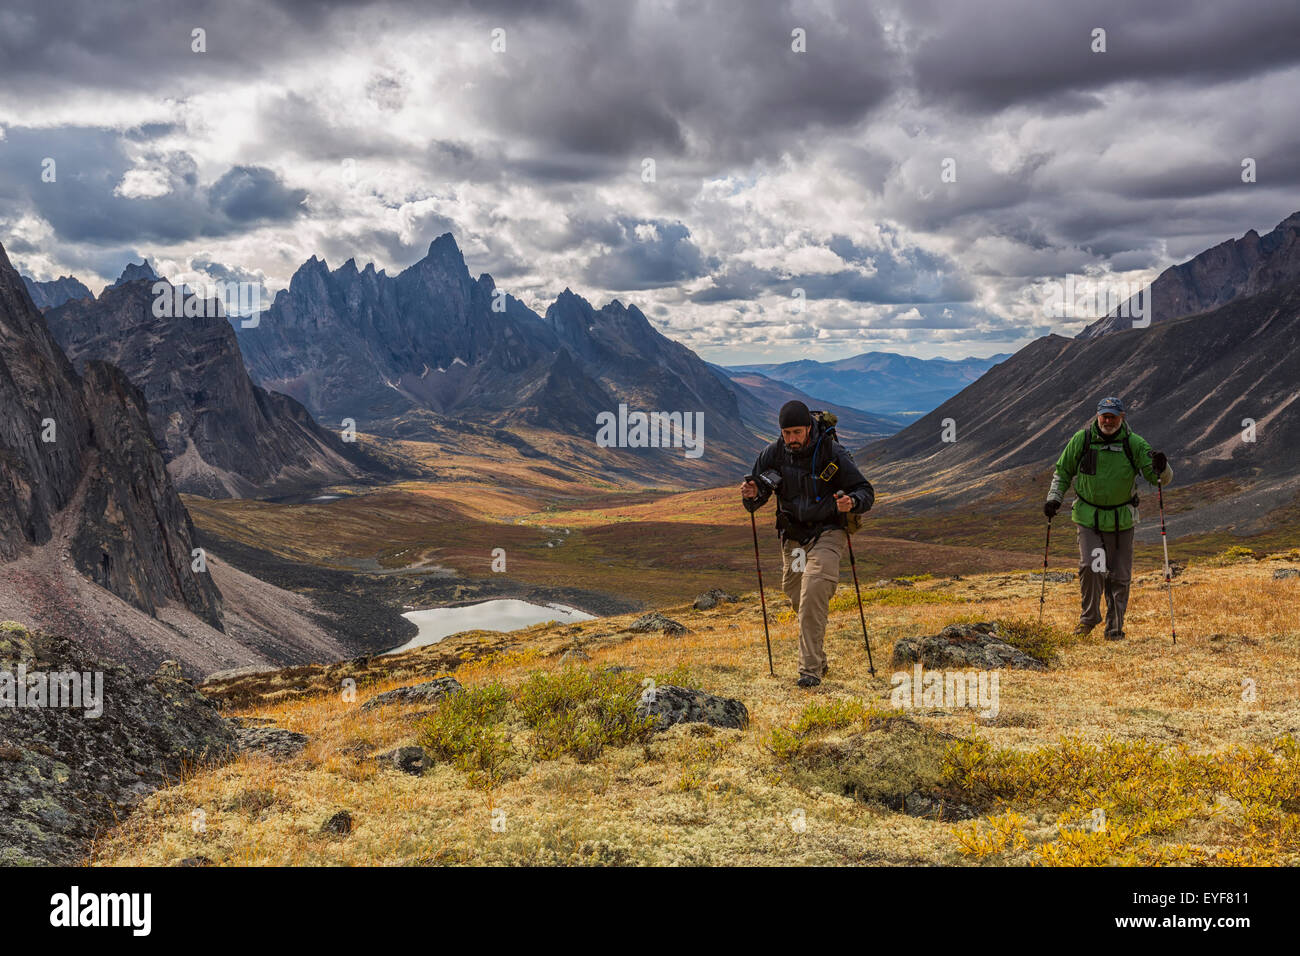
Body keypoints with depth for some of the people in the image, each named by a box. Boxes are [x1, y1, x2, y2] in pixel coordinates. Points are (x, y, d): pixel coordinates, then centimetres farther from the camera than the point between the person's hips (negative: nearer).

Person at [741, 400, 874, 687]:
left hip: (827, 533, -4)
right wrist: (752, 496, -19)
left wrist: (852, 502, -29)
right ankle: (818, 657, 34)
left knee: (813, 594, -21)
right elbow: (756, 499, 6)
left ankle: (811, 668, -16)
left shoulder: (833, 453, -12)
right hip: (792, 536, 4)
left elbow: (866, 491, -6)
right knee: (797, 598, 11)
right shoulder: (774, 453, -3)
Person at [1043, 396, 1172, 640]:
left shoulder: (1134, 444, -5)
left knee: (1119, 576, 4)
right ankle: (1089, 617, 7)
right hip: (1088, 517, -1)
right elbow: (1063, 471, 11)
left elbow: (1162, 478, -7)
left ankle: (1115, 628, 18)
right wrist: (1054, 498, 0)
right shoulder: (1081, 440, -3)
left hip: (1121, 520, 1)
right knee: (1091, 567, -15)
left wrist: (1161, 468, -30)